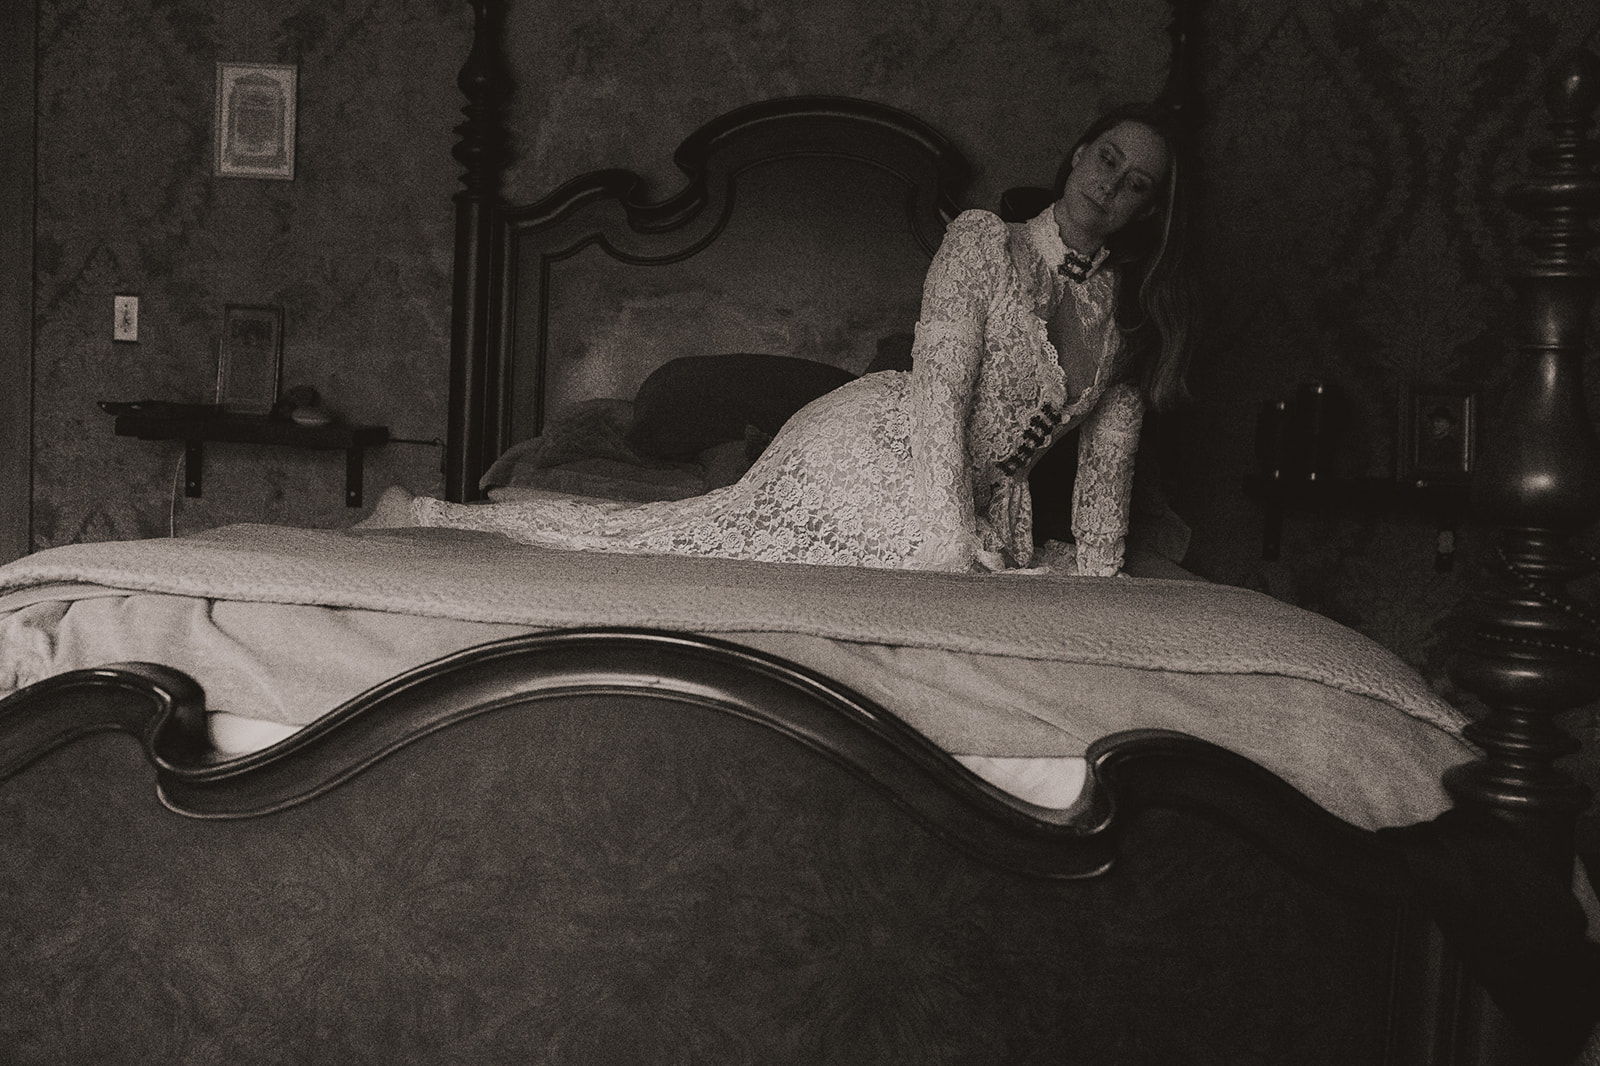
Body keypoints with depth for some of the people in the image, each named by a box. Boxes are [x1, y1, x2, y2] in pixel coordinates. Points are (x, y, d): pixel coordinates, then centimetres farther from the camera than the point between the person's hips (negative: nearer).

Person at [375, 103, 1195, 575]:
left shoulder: (1131, 311, 7)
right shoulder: (982, 241, -11)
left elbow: (1108, 454, 10)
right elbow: (939, 388, -19)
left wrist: (1098, 575, 2)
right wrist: (952, 543, -26)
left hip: (986, 493, 6)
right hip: (877, 446, -6)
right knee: (683, 532, -14)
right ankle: (422, 516, -4)